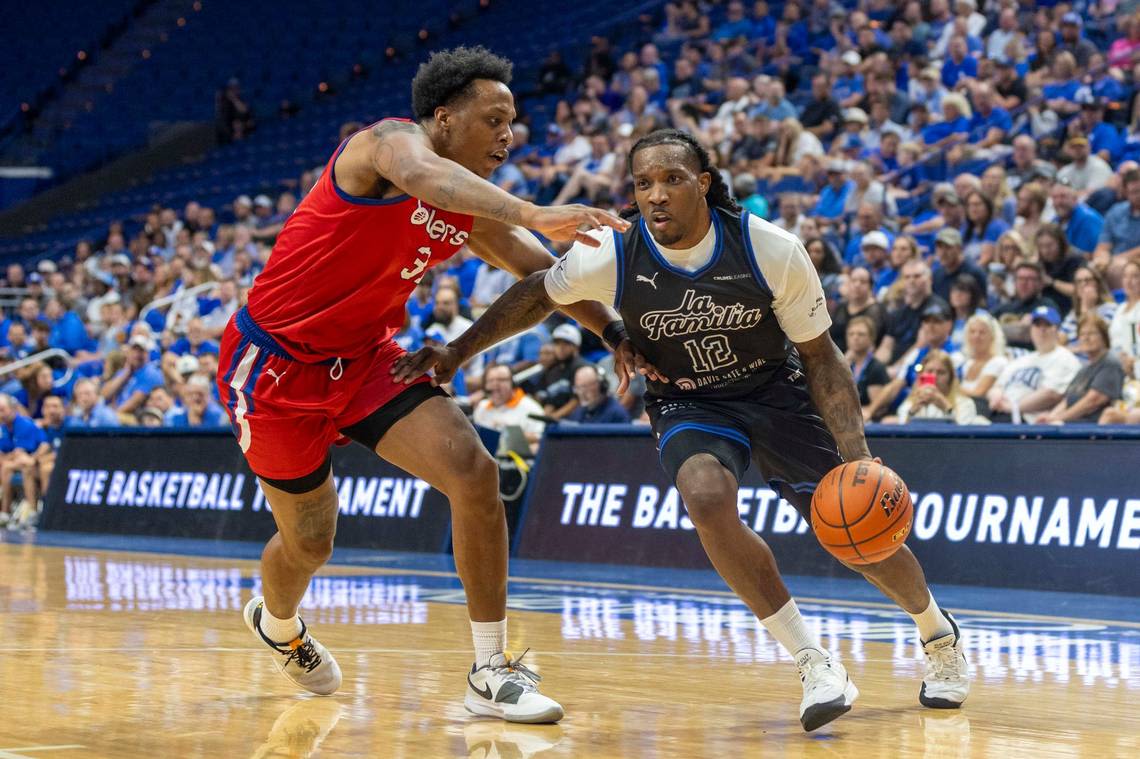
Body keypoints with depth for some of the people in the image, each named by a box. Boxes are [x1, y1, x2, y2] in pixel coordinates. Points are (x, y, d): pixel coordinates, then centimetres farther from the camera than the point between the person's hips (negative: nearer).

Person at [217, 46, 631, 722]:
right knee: (308, 543, 8)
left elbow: (546, 273, 10)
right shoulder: (391, 140, -21)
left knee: (474, 471, -15)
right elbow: (419, 175, -46)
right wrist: (531, 214, -60)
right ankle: (277, 623, 46)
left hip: (363, 356, 7)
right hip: (275, 362, -6)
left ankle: (492, 673, -9)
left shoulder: (472, 211, 3)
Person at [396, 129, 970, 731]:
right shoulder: (612, 258, -23)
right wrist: (457, 352, -3)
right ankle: (814, 664, -20)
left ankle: (938, 633, 34)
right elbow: (536, 296, -1)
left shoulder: (771, 250, -25)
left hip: (777, 392, 0)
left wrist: (855, 455, -23)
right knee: (707, 496, -33)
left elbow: (819, 355, -14)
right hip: (689, 404, 0)